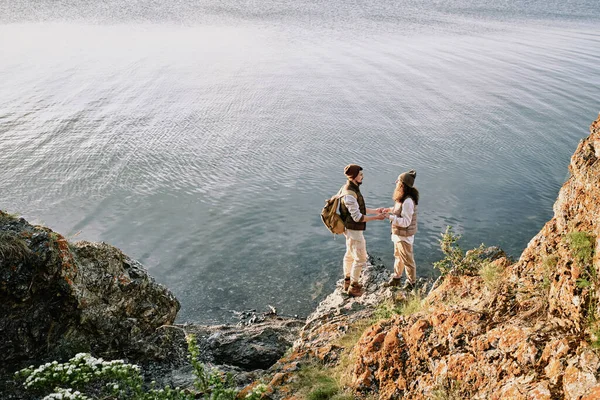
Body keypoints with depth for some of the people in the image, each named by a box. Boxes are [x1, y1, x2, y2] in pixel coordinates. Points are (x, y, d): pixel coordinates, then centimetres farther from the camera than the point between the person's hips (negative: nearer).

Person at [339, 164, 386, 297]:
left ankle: (347, 281, 38)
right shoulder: (349, 195, -29)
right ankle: (353, 287, 16)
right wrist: (376, 217, -22)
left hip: (350, 229, 10)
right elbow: (357, 217, -27)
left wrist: (375, 210, 8)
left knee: (350, 255, 22)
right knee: (360, 259, 3)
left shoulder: (352, 189, 3)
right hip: (354, 230, -10)